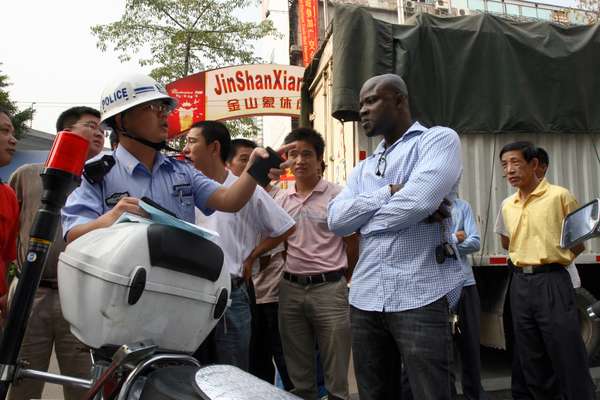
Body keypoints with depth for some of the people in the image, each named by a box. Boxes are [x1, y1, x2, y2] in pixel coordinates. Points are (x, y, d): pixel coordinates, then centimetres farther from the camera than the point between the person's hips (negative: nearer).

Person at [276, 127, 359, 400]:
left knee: (335, 372, 5)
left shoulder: (337, 195, -4)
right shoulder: (281, 199, 8)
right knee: (298, 372, 16)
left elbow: (352, 245, 1)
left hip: (328, 288, -4)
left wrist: (340, 280, 8)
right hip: (290, 288, 4)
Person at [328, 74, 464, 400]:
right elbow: (336, 219, 4)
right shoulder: (363, 168, 19)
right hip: (365, 297, 7)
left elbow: (419, 201, -18)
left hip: (420, 295, -6)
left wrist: (364, 220, -2)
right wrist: (390, 192, -8)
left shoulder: (439, 139, 0)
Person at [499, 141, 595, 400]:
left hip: (552, 282, -5)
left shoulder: (559, 196, -5)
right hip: (520, 285, 6)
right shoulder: (507, 206, 12)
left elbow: (579, 243, 2)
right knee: (531, 361, 12)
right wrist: (522, 266, 12)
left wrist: (552, 263, -6)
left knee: (568, 358, -2)